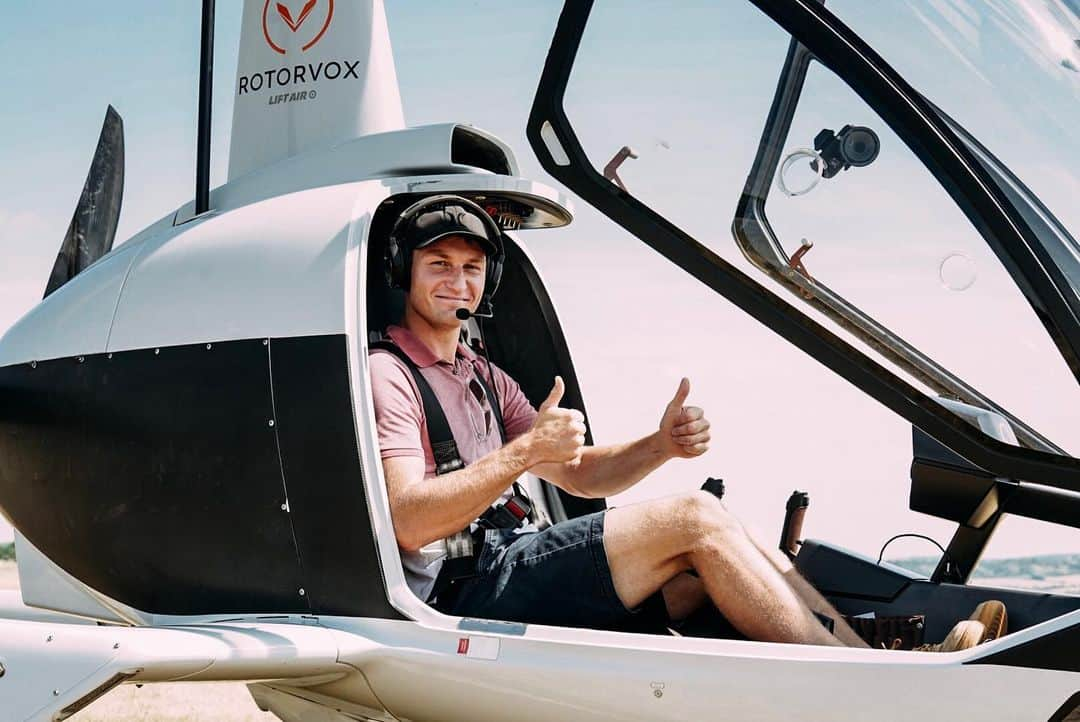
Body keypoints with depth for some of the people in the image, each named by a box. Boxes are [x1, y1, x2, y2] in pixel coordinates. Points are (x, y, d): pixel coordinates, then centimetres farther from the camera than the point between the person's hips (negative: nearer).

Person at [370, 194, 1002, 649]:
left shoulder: (485, 378, 24)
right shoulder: (388, 376, -4)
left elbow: (578, 476, 19)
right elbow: (408, 524, -17)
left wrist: (660, 446, 0)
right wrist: (523, 451, -22)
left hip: (508, 571, 8)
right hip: (461, 595, -8)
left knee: (723, 551, -6)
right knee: (696, 519, -18)